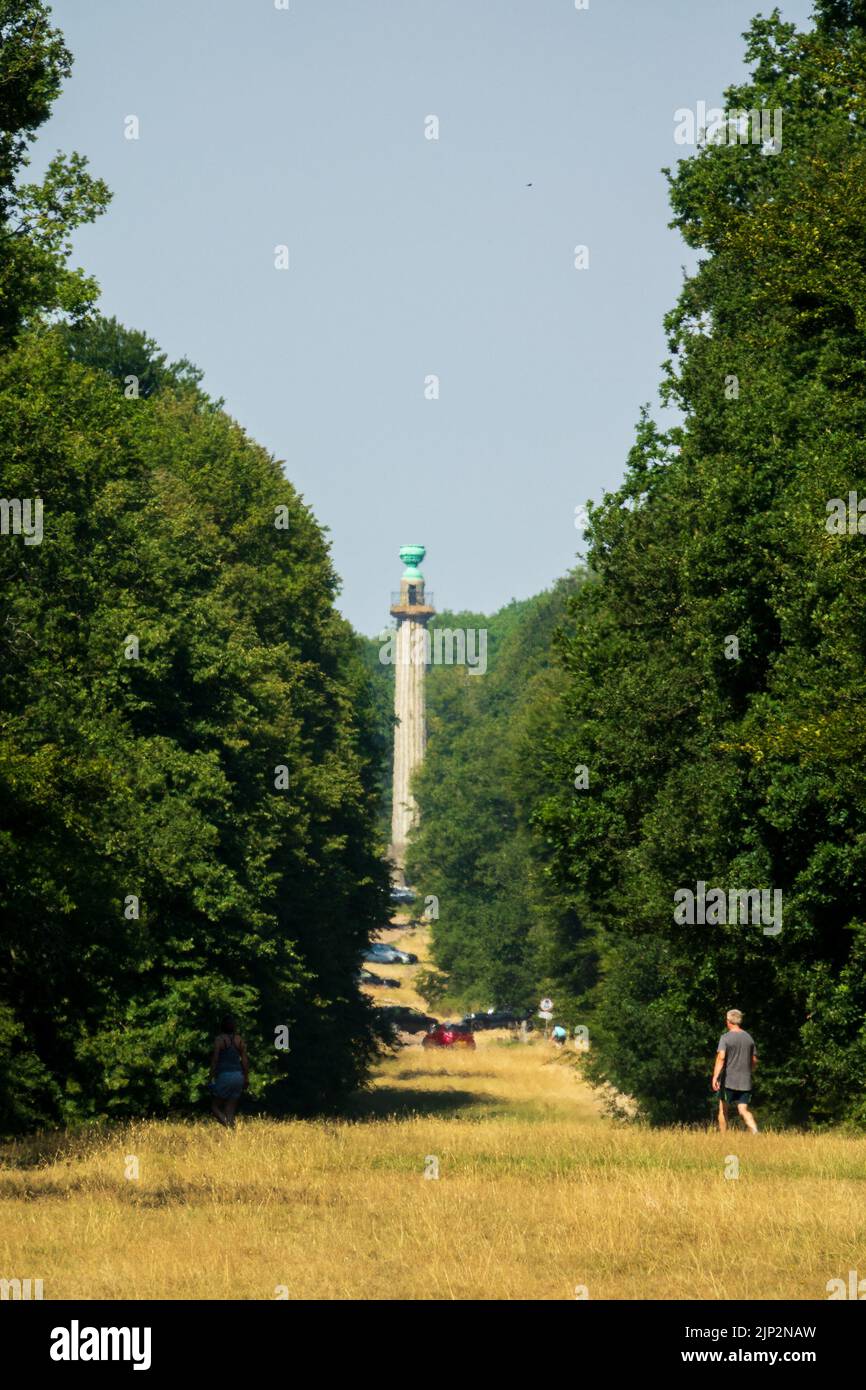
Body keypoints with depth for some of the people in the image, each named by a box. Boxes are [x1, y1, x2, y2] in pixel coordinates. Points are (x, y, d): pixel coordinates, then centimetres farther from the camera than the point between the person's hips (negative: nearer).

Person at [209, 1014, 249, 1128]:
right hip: (238, 1075, 4)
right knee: (230, 1111, 10)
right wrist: (246, 1077, 13)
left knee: (215, 1107, 6)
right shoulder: (239, 1039, 6)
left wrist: (212, 1078, -5)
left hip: (224, 1076, -4)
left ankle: (228, 1127, -20)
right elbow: (244, 1060, 7)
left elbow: (215, 1059, -9)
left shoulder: (219, 1039, -6)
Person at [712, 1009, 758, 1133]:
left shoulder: (725, 1038, -7)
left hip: (728, 1081, -4)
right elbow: (754, 1060, 15)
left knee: (723, 1109, 12)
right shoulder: (749, 1038, 9)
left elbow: (721, 1057, -19)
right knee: (743, 1110, 0)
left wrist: (715, 1076, -23)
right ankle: (755, 1131, -26)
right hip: (745, 1081, 4)